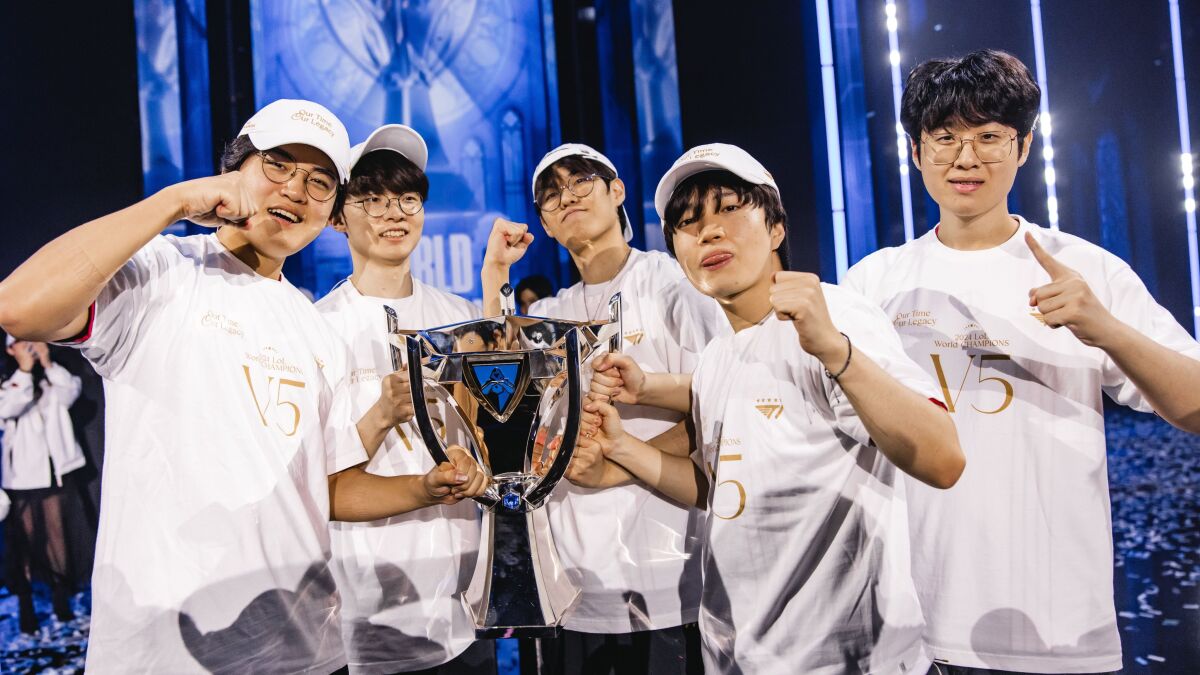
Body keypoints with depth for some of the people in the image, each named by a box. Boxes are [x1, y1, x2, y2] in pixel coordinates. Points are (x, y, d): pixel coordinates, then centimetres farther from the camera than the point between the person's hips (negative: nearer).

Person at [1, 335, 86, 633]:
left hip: (53, 473, 2)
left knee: (57, 537, 6)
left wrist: (48, 363, -15)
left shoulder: (52, 379, 9)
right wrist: (24, 371, -19)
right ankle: (26, 606, 11)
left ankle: (61, 600, 16)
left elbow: (71, 391, -11)